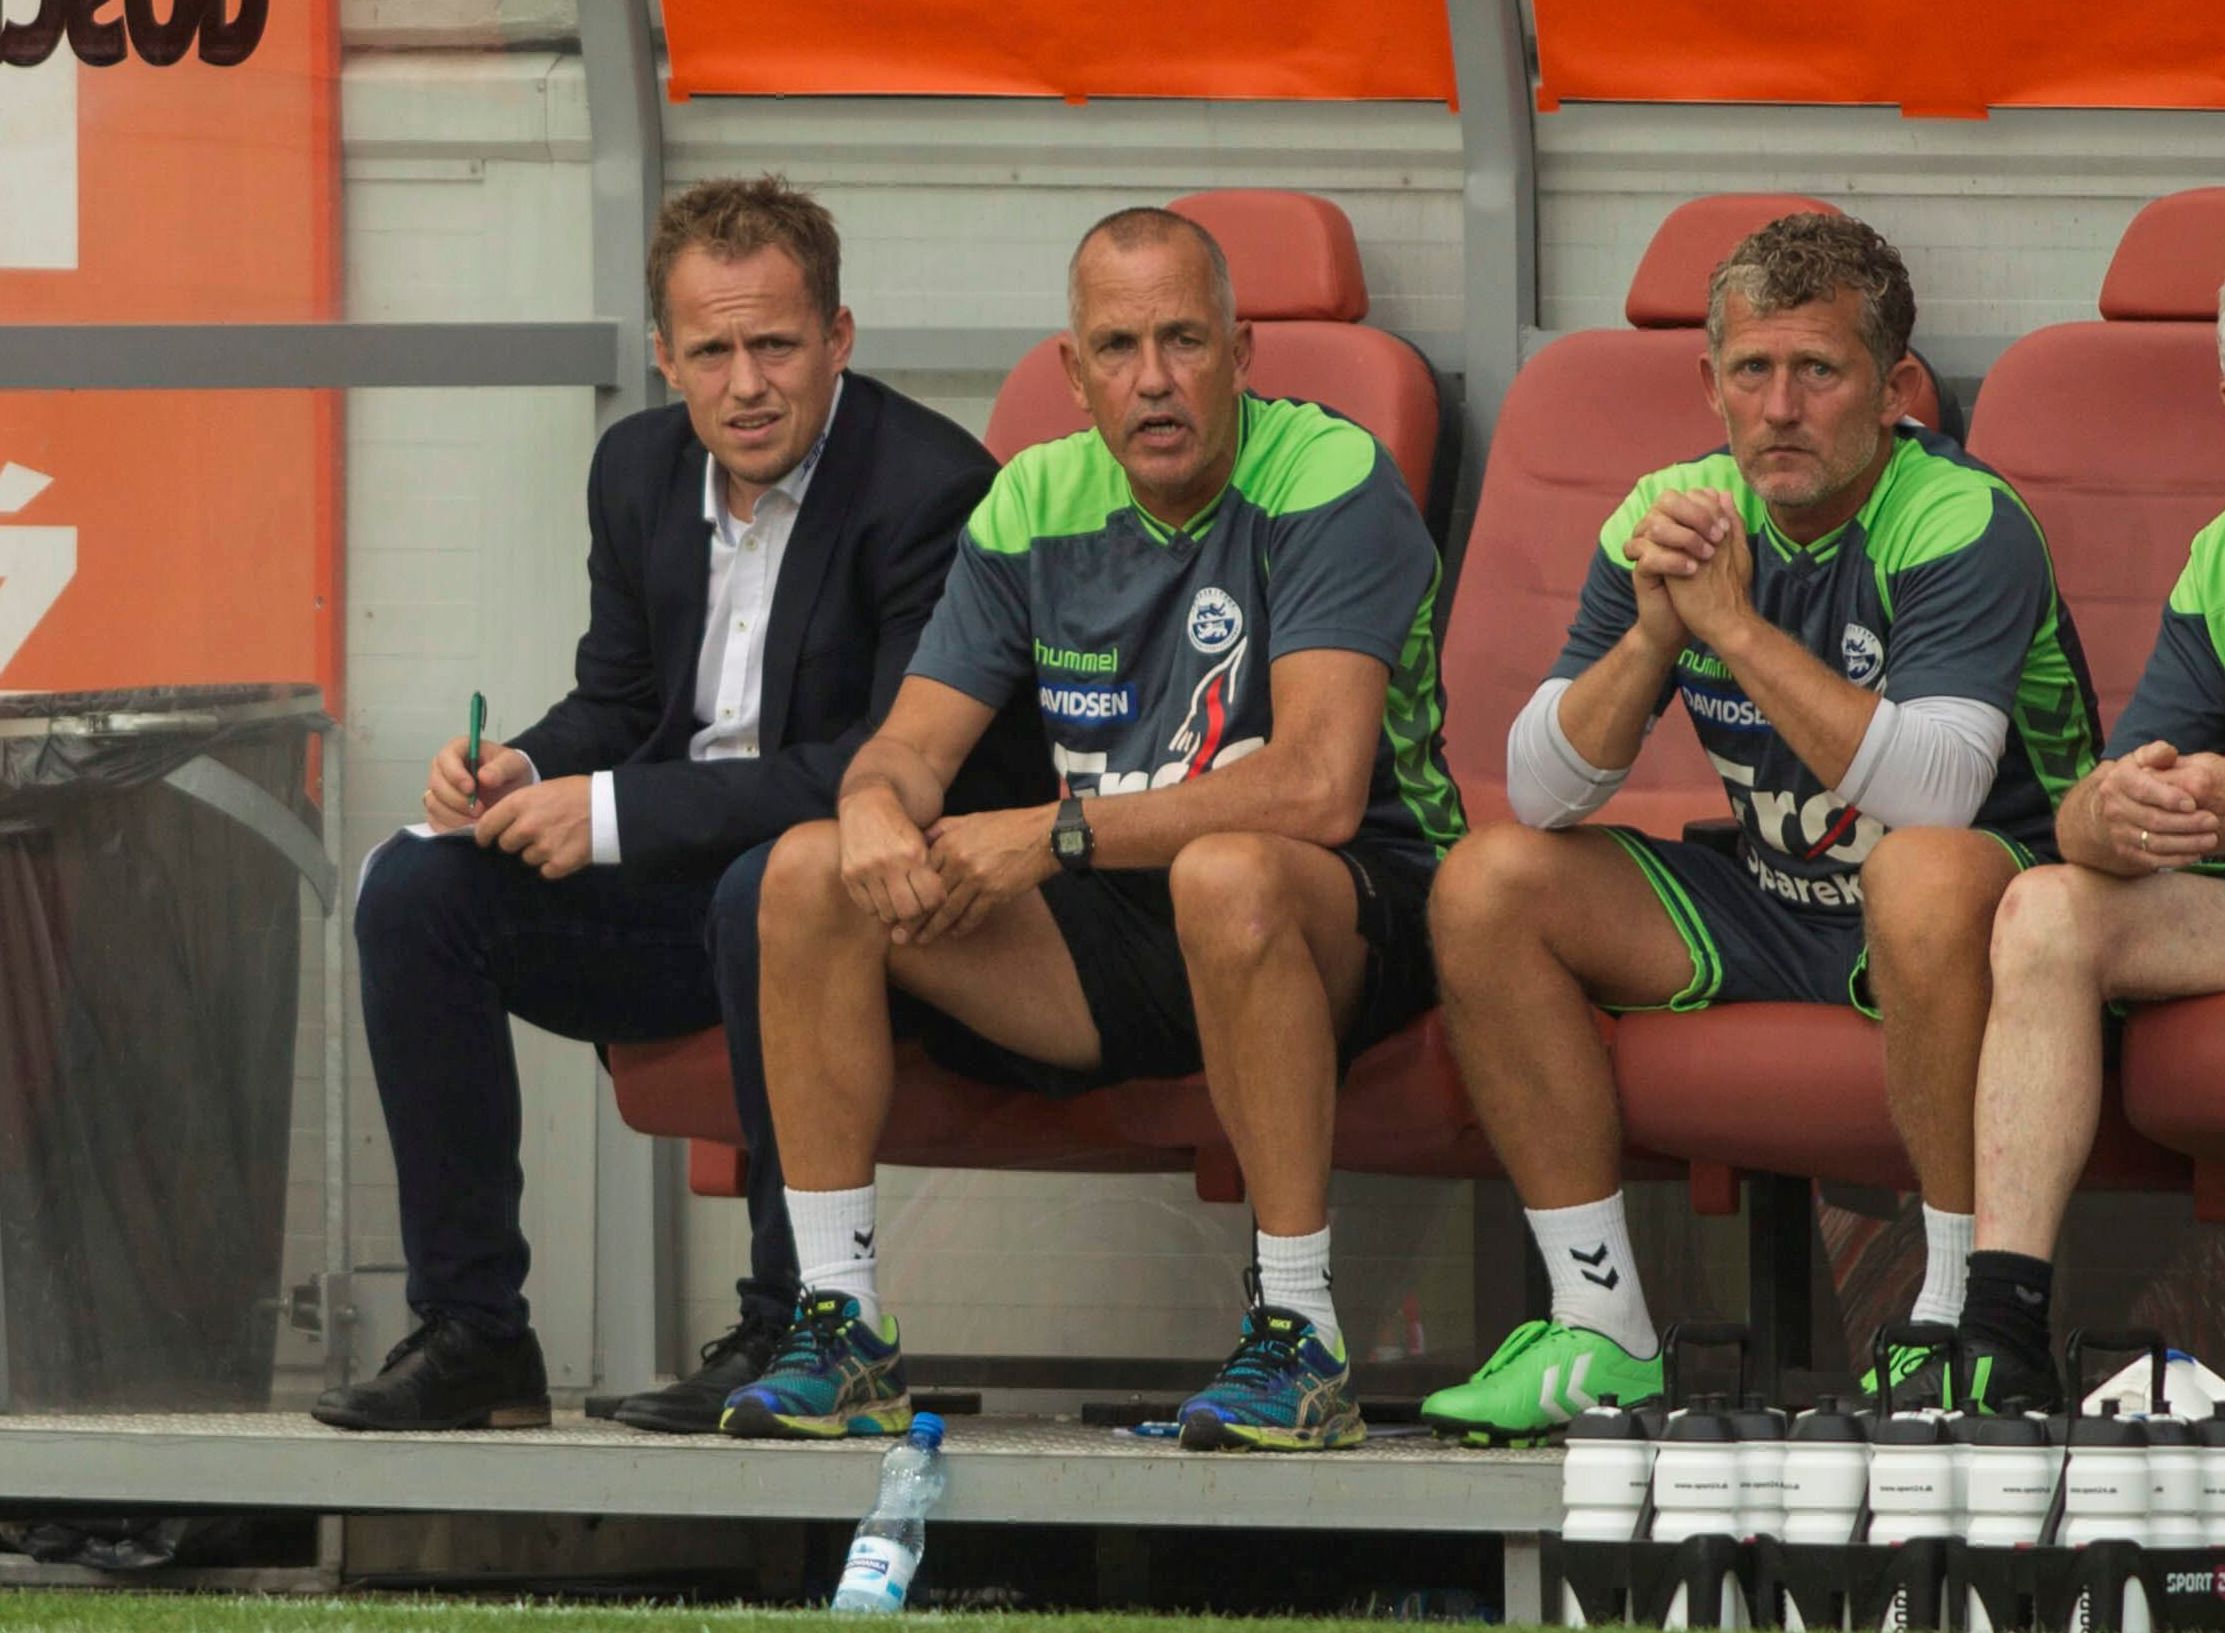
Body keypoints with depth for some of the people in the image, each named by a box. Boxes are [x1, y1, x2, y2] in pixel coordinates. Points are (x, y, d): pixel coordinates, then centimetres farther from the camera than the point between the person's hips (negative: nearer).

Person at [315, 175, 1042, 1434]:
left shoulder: (931, 489, -17)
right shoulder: (640, 468, 6)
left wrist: (616, 812, -24)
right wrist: (526, 772, -9)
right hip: (686, 892, 7)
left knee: (772, 885, -38)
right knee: (416, 889, -11)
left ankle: (793, 1327, -28)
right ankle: (471, 1330, -9)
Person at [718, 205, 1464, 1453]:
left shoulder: (1331, 482, -14)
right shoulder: (1037, 505, 5)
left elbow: (1317, 787, -26)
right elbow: (912, 744, 6)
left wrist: (1054, 835, -26)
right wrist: (877, 803, -21)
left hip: (1347, 924, -6)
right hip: (1116, 941, 6)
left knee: (1226, 876, -40)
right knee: (815, 871, -11)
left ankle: (1300, 1341, -30)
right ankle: (841, 1331, -8)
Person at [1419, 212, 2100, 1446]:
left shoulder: (1964, 529, -19)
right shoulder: (1672, 515, -2)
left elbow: (1932, 794, -33)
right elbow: (1539, 792, -3)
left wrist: (1736, 624, -30)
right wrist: (1651, 633, -21)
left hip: (1975, 920, -6)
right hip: (1767, 911, 6)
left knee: (1929, 875, -39)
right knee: (1488, 884, -8)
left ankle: (1959, 1314, -27)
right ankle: (1602, 1329, -5)